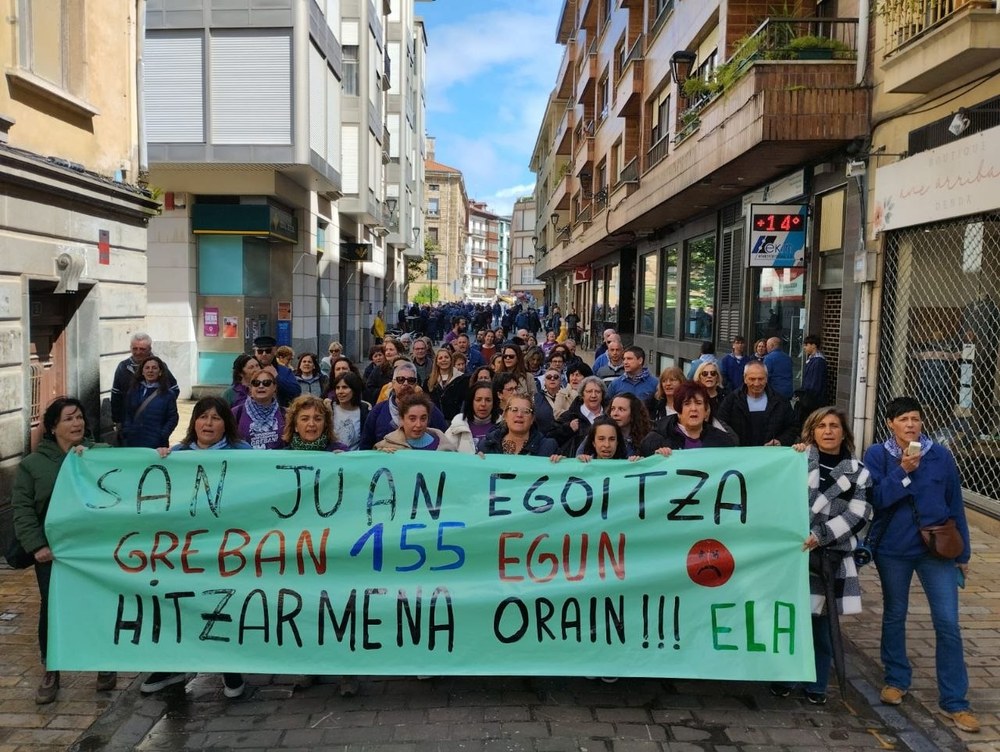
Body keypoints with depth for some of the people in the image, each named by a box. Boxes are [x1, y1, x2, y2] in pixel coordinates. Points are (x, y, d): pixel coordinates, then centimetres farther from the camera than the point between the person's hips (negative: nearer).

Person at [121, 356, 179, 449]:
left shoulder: (168, 394, 2)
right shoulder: (133, 391, 11)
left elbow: (173, 418, 1)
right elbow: (127, 415, 11)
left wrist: (162, 436, -9)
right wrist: (126, 433, -1)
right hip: (133, 442, 3)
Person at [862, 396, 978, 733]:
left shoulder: (940, 456, -3)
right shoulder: (877, 455, -6)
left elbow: (955, 506, 3)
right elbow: (875, 498, -15)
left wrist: (963, 553, 7)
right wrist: (903, 472, -25)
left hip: (938, 548, 0)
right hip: (892, 549, 0)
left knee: (948, 623, -2)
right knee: (894, 616, 14)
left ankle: (954, 701, 10)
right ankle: (896, 680, 34)